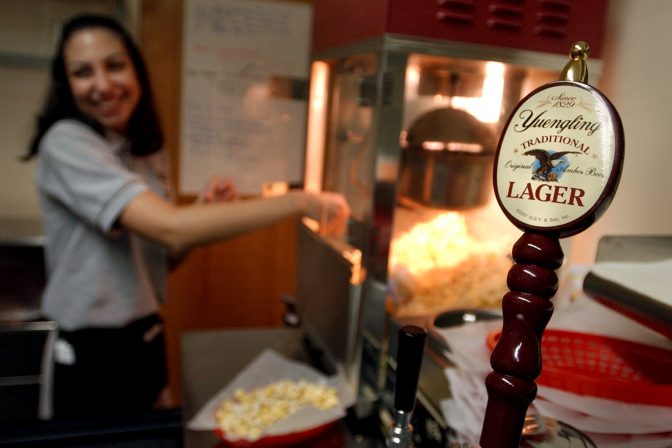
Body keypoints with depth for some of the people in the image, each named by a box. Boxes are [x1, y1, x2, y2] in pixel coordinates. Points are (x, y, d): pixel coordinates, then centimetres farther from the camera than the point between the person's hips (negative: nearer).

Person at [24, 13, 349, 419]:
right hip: (94, 356, -7)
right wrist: (300, 202, -28)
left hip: (145, 340, 7)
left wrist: (205, 211, -9)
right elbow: (171, 229, -33)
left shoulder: (147, 150, 5)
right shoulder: (66, 143, -19)